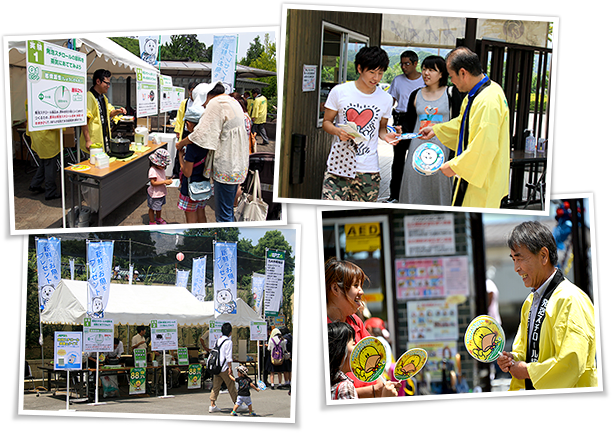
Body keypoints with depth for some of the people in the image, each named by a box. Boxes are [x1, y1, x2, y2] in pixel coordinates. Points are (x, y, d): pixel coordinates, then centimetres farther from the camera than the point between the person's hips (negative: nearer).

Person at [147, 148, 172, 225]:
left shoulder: (162, 169, 0)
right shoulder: (152, 170, -28)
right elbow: (153, 183, -30)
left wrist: (167, 181, -2)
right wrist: (165, 182, -31)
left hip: (161, 192, 8)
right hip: (154, 194, -8)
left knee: (159, 207, 27)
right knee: (152, 208, 11)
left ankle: (158, 218, 48)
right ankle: (152, 222, 27)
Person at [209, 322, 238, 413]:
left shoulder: (218, 340, 10)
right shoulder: (228, 342, -11)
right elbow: (228, 356, -16)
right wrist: (230, 367, -15)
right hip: (224, 368, -7)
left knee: (216, 386, 7)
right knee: (231, 386, 3)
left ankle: (212, 405, 2)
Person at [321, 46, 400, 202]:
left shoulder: (386, 99, 7)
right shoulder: (339, 92, 0)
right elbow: (326, 122, 7)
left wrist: (385, 135, -5)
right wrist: (338, 131, -15)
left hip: (368, 169, 2)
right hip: (339, 164, -2)